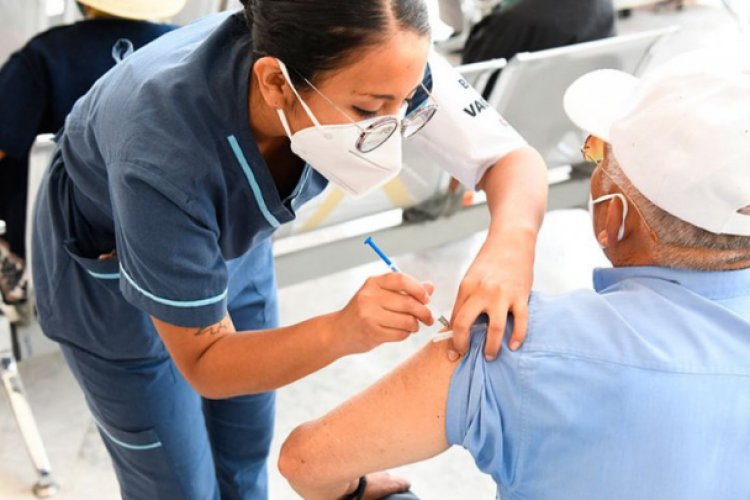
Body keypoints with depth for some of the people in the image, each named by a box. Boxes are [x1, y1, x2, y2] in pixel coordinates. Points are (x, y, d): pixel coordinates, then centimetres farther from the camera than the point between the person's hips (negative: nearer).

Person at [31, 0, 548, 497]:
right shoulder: (161, 155, -43)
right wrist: (340, 331, -47)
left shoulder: (375, 62, -32)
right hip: (107, 268, -4)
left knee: (247, 456, 20)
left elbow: (514, 158, -22)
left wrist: (510, 243, -45)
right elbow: (203, 363, -29)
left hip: (233, 240, 4)